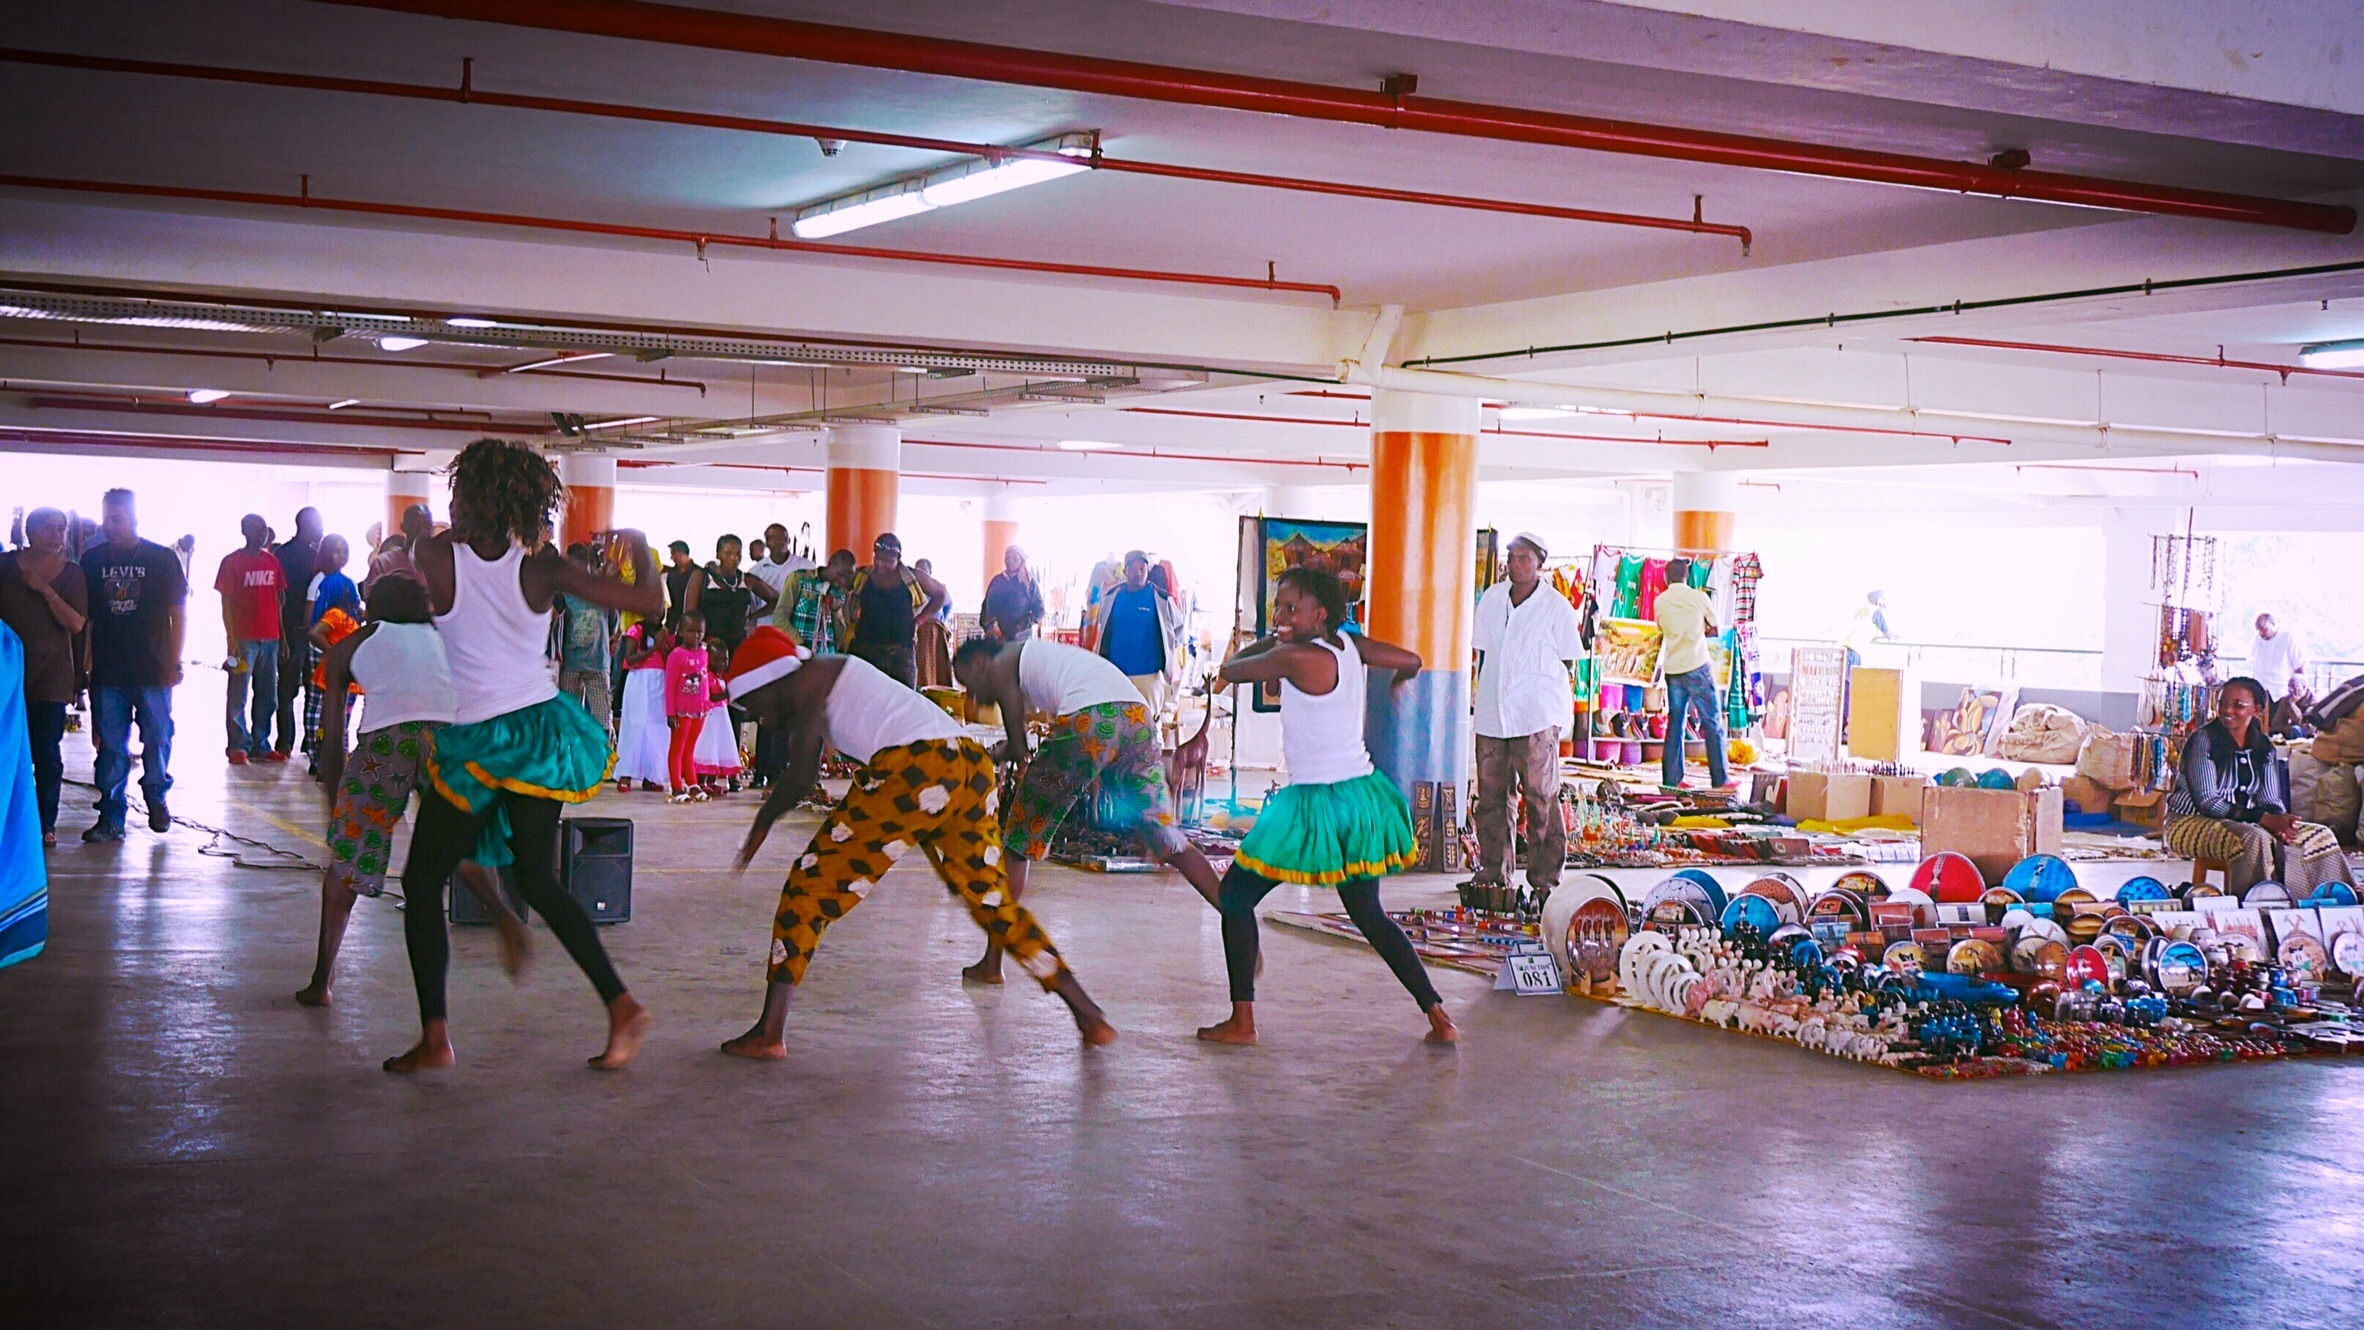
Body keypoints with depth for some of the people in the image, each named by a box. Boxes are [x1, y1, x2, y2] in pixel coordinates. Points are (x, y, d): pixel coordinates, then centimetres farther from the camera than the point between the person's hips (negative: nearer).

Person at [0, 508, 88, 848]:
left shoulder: (71, 572, 3)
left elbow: (76, 623, -7)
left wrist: (45, 589, -13)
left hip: (51, 676, -1)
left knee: (47, 752, 1)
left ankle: (46, 822, 9)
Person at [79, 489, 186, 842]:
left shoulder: (162, 558, 1)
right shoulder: (92, 560, 7)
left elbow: (178, 613, 3)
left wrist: (174, 663, -4)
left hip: (153, 670, -2)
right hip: (107, 672, 2)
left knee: (158, 739, 3)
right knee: (111, 747, 4)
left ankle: (157, 798, 27)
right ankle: (111, 819, 9)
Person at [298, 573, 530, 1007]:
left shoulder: (350, 645, 29)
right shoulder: (444, 638, 34)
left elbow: (332, 742, 25)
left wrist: (336, 807, 30)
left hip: (386, 738, -2)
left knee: (346, 858, 11)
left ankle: (321, 982, 12)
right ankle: (504, 918, -6)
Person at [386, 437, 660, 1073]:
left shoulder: (435, 556, -10)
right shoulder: (542, 568, -4)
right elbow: (649, 602, -4)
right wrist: (639, 548, 13)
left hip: (474, 741, -4)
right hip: (540, 728, 4)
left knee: (423, 884, 10)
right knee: (538, 881, 16)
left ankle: (434, 1036, 1)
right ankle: (620, 1003, 5)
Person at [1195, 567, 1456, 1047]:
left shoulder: (1296, 657, -18)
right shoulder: (1350, 646, 2)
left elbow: (1229, 670, -6)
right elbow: (1411, 660, 15)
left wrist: (1270, 643, 12)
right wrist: (1396, 681, 38)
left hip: (1316, 805, -8)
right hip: (1361, 797, 8)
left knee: (1235, 895, 6)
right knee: (1369, 915, 19)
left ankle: (1241, 1021, 3)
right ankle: (1438, 1016, 14)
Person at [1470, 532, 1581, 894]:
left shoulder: (1557, 607, -2)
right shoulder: (1492, 598, 10)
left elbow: (1567, 662, 2)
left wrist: (1529, 682, -4)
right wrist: (1486, 688, 8)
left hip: (1537, 714, -4)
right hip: (1492, 711, 4)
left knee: (1540, 796, -4)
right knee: (1490, 793, 6)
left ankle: (1544, 875, 3)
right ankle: (1493, 871, 16)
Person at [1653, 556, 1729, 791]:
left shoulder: (1660, 602, 5)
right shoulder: (1698, 597, -3)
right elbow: (1715, 630, 6)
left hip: (1673, 668, 4)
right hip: (1697, 666, -4)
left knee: (1675, 723, 10)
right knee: (1713, 724, 1)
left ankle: (1672, 778, 7)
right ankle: (1719, 779, -1)